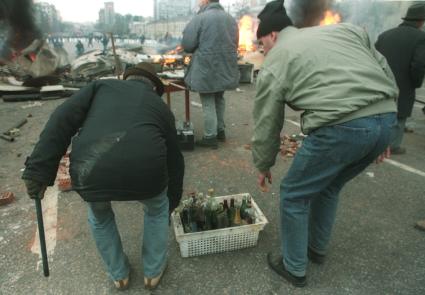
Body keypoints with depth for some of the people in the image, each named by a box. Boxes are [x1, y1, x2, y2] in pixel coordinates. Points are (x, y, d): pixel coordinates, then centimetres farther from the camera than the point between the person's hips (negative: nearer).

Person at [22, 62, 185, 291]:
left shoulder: (102, 86, 26)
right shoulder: (160, 106, 28)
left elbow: (63, 119, 9)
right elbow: (174, 160, 35)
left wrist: (38, 170, 8)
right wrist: (172, 202, 49)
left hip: (90, 174, 1)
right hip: (145, 172, 0)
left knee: (99, 216, 35)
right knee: (157, 210, 35)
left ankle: (119, 274, 51)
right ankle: (153, 271, 48)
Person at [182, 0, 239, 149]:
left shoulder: (200, 18, -12)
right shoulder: (231, 19, 10)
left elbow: (186, 44, -11)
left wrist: (198, 49, 8)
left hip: (206, 70, -7)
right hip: (226, 69, 7)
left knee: (208, 104, 2)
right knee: (219, 100, 21)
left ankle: (211, 137, 8)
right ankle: (220, 130, 30)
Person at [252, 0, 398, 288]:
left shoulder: (275, 62, 7)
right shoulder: (345, 29, 23)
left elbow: (266, 125, 11)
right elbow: (386, 72, 19)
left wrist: (264, 166, 26)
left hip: (341, 129, -7)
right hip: (386, 119, 8)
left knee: (294, 195, 15)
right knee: (329, 186, 28)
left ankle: (294, 269, 30)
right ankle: (317, 248, 46)